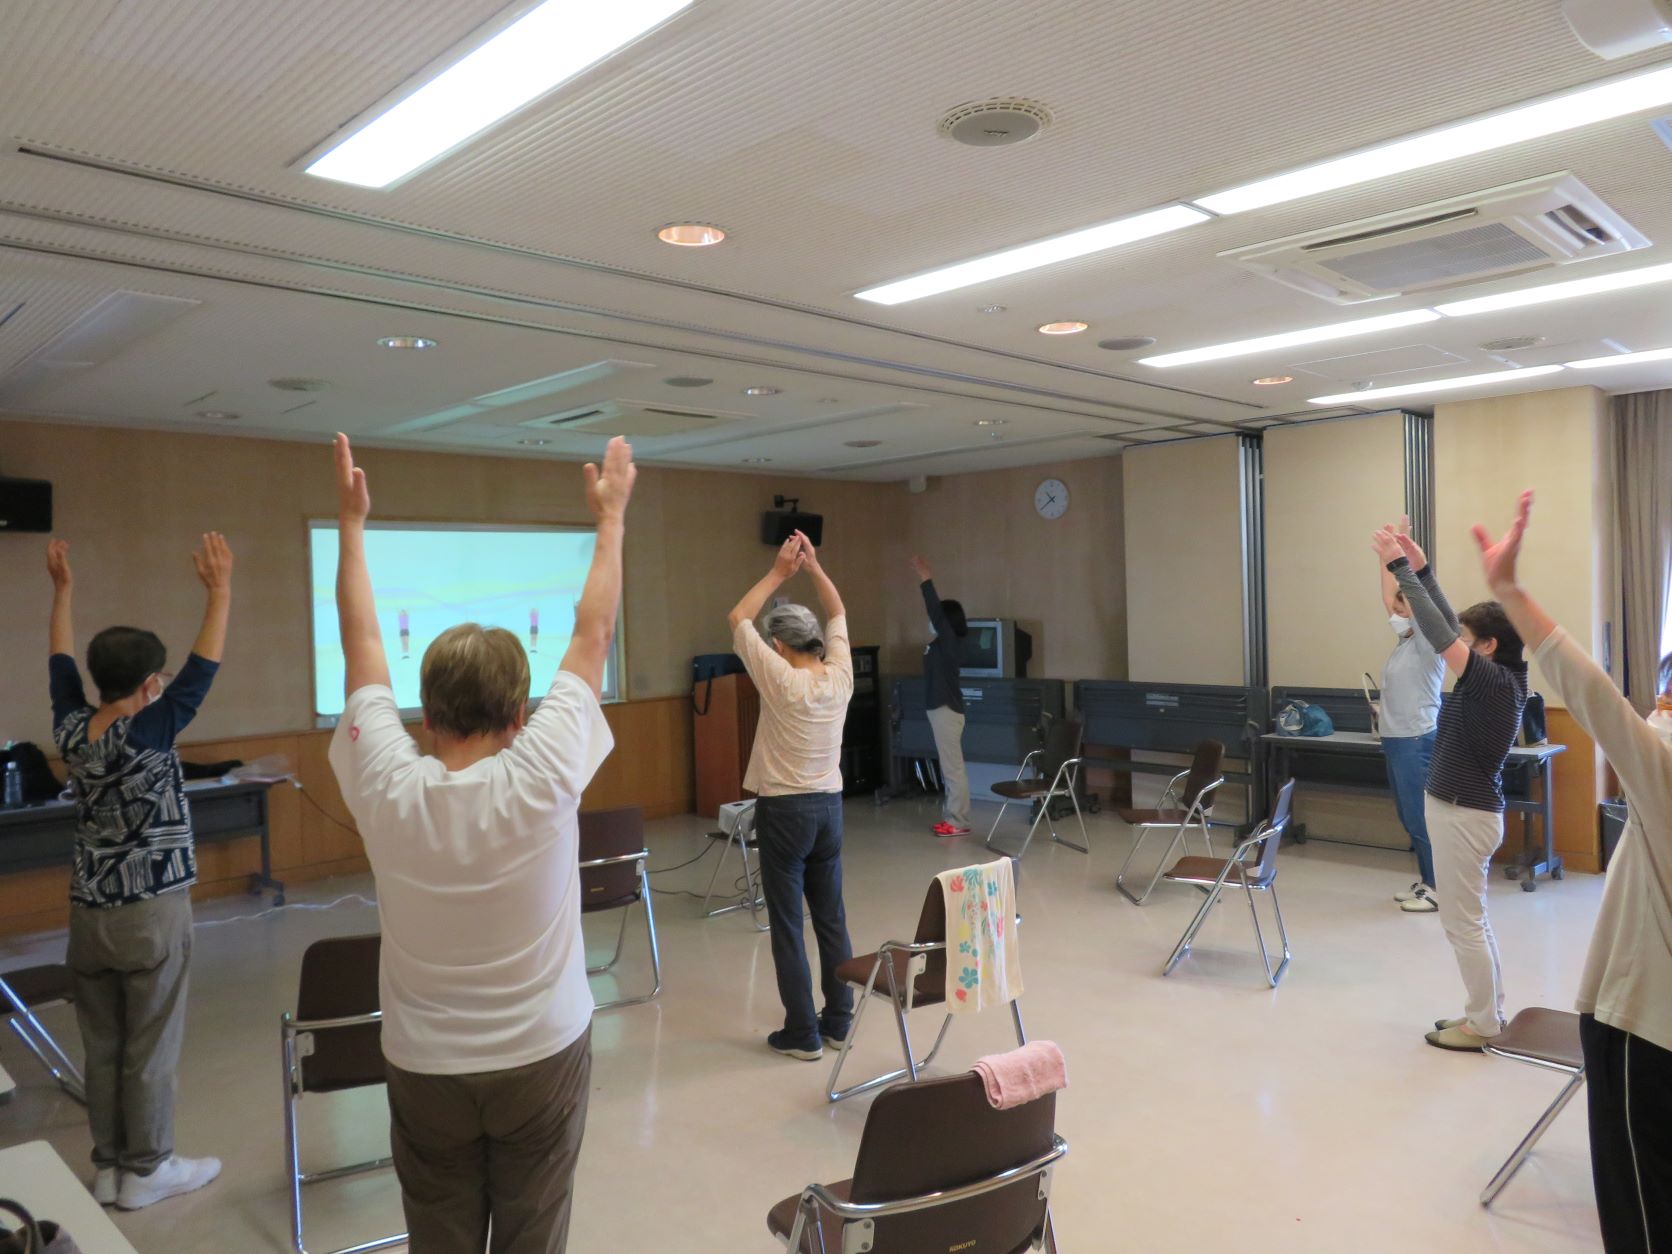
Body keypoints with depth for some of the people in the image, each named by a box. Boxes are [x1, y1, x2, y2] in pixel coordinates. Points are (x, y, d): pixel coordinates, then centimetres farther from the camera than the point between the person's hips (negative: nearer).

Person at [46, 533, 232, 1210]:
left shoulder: (70, 730, -2)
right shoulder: (149, 731, -18)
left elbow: (61, 662, 12)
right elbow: (203, 669, -18)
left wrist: (61, 589, 21)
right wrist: (220, 591, -14)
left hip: (89, 910, 6)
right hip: (153, 912, -6)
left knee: (102, 1046, 14)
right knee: (151, 1047, 6)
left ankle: (107, 1167, 26)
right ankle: (147, 1170, 17)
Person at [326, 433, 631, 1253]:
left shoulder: (385, 790, -16)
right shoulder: (542, 781, -21)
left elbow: (362, 650, -3)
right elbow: (593, 636, -11)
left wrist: (350, 524, 8)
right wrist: (612, 517, 0)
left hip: (424, 1068, 2)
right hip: (542, 1057, -1)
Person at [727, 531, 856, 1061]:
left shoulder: (781, 680, -16)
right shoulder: (840, 676, -2)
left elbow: (738, 618, -7)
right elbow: (838, 613, 13)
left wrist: (779, 572, -4)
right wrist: (813, 566, 6)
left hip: (785, 810, -6)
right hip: (829, 806, 6)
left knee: (787, 925, 2)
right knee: (831, 917, 13)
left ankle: (803, 1033, 7)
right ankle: (839, 1020, 21)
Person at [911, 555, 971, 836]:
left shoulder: (949, 641, -13)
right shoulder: (944, 643, 11)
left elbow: (936, 612, -19)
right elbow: (935, 611, 20)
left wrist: (926, 579, -14)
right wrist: (925, 580, 19)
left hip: (946, 710, -10)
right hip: (942, 709, 10)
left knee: (953, 768, -6)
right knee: (948, 768, 13)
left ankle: (958, 823, -2)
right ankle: (950, 818, 19)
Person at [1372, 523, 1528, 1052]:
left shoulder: (1493, 681, -20)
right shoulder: (1500, 679, 4)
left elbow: (1439, 633, -25)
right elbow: (1450, 626, 10)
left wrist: (1400, 568, -22)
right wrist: (1420, 568, 8)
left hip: (1463, 814, -10)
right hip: (1466, 809, 10)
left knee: (1463, 924, 3)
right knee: (1472, 920, 19)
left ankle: (1483, 1025, 15)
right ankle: (1488, 1012, 30)